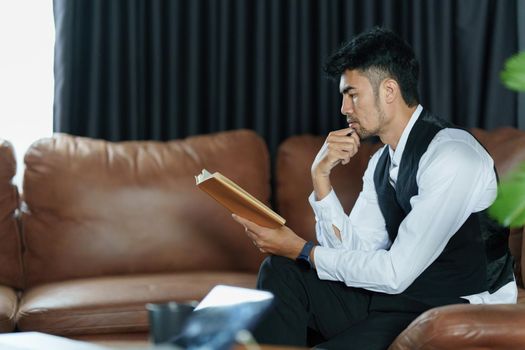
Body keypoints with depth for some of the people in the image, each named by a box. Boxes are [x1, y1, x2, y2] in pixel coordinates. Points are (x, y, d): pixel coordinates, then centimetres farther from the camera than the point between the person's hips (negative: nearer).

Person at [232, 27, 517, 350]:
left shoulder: (452, 157, -20)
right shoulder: (381, 162, 9)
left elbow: (396, 273, -22)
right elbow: (352, 250, 4)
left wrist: (301, 250, -14)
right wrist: (321, 175, -5)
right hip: (397, 294, 9)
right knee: (281, 272, -2)